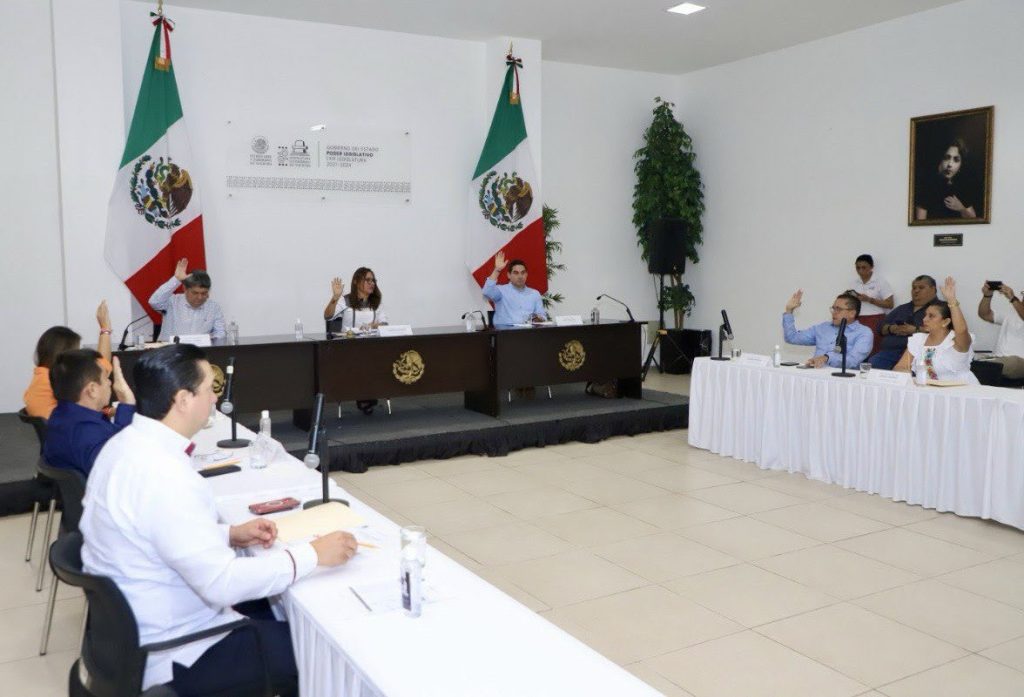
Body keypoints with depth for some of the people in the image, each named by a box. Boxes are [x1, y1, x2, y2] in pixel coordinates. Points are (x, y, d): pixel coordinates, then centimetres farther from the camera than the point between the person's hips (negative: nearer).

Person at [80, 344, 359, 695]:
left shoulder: (127, 444, 0)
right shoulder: (163, 476, -31)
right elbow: (221, 584, -30)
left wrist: (230, 534, 3)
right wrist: (312, 555, -22)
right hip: (171, 653, -9)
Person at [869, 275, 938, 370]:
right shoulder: (903, 308, 30)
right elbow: (882, 327, 23)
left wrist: (916, 330, -13)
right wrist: (891, 329, 2)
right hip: (889, 351, 5)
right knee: (872, 365, -24)